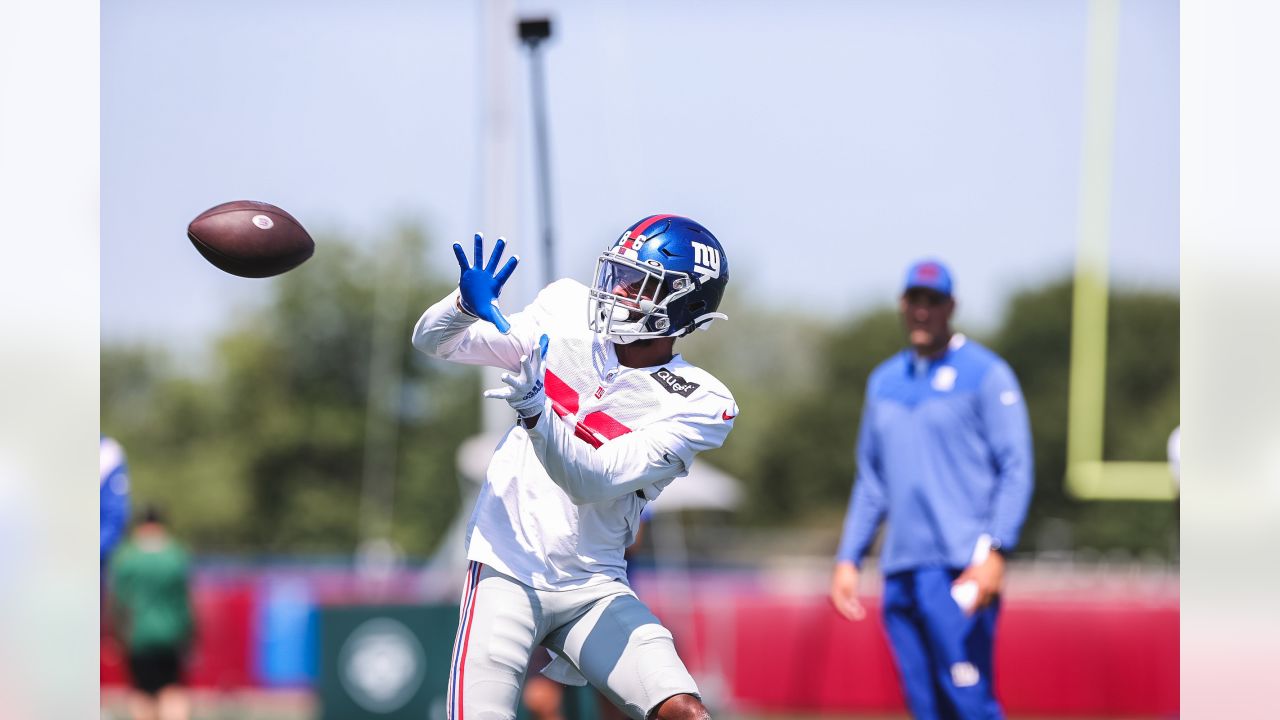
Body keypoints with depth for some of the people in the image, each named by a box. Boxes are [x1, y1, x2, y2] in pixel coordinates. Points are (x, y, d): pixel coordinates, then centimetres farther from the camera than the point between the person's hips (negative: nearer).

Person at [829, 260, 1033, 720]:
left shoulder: (985, 374, 0)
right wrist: (848, 558, 16)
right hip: (900, 573, 6)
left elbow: (1016, 470, -6)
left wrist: (995, 552, -18)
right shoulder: (884, 382, 19)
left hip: (960, 568, -6)